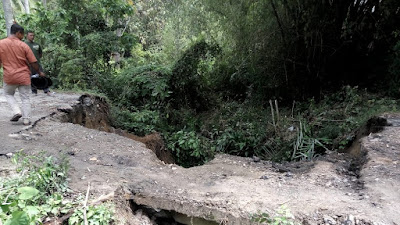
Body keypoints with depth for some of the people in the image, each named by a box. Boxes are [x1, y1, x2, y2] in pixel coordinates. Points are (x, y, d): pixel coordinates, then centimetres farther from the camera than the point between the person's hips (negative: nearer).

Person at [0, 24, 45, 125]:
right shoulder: (23, 45, -6)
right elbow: (33, 62, -4)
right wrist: (39, 72, 11)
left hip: (9, 77, 1)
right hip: (24, 77, -1)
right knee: (25, 98, 9)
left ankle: (17, 111, 5)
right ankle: (26, 119, 10)